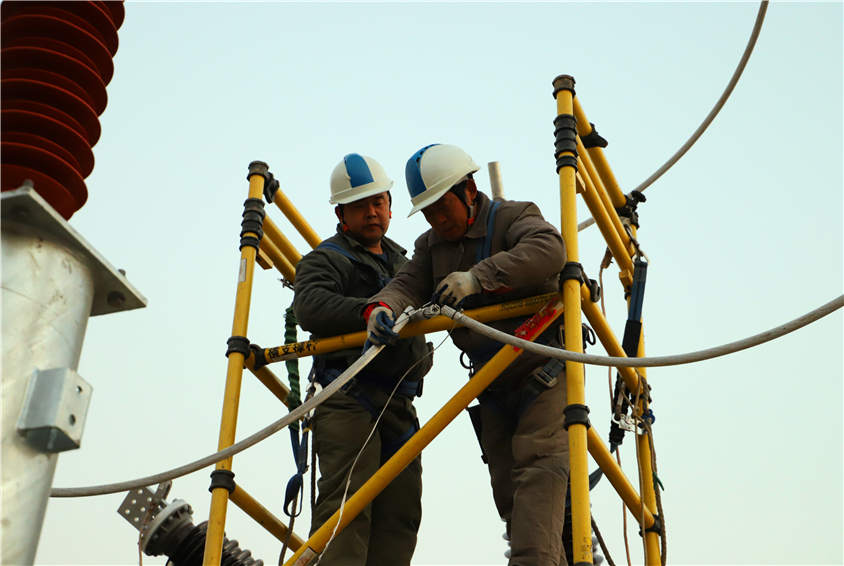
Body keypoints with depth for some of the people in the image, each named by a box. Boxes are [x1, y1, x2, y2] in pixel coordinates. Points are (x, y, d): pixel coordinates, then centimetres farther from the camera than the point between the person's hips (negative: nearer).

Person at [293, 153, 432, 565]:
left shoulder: (402, 260, 26)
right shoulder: (326, 260, 1)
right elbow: (309, 307, -20)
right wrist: (368, 311, -36)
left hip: (400, 405, 7)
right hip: (349, 401, -7)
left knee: (400, 512, 3)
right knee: (346, 507, -17)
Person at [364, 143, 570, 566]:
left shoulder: (515, 217, -8)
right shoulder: (432, 245, 12)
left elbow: (548, 250, -29)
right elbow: (409, 284, -2)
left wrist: (479, 277, -37)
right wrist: (383, 307, -26)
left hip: (545, 370, -7)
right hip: (493, 385, 7)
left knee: (537, 468, -20)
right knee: (507, 489, 5)